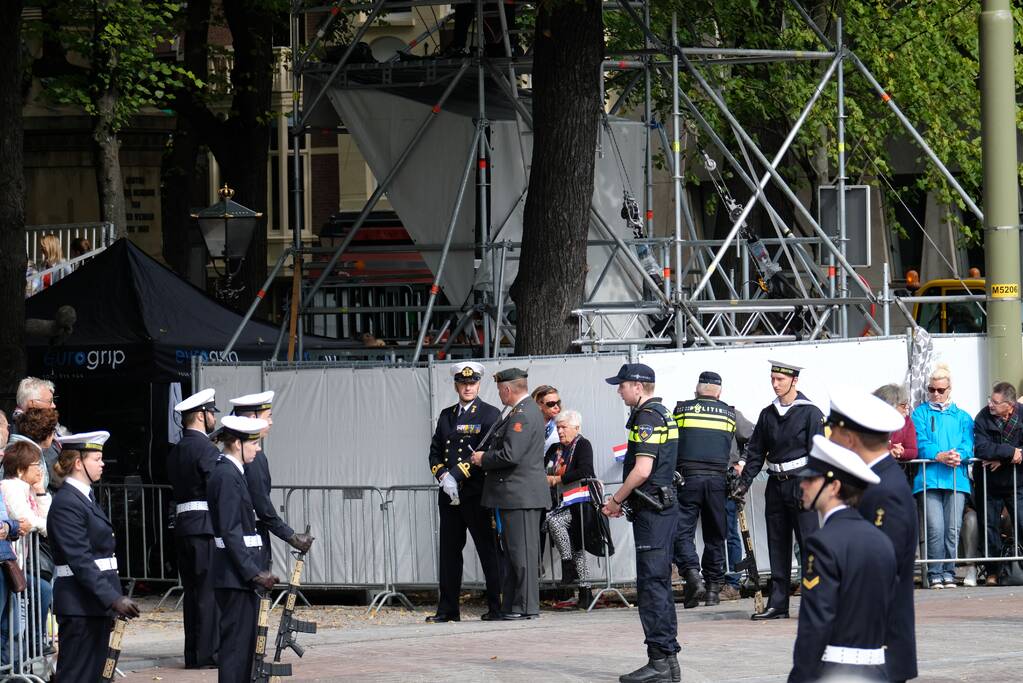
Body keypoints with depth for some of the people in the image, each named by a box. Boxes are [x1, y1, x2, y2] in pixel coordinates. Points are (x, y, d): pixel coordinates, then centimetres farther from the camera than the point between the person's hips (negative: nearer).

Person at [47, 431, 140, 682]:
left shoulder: (85, 497, 17)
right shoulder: (66, 503, -15)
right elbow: (80, 560, -21)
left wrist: (114, 597, 17)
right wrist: (114, 598, -25)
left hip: (95, 604, 10)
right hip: (79, 604, -10)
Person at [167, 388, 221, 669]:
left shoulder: (175, 451, 15)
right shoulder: (206, 449, -12)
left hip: (182, 525, 8)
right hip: (206, 525, -8)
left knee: (192, 591, 11)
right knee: (210, 591, -5)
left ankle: (193, 654, 12)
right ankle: (207, 654, -6)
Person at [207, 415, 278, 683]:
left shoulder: (231, 473, 16)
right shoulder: (227, 476, -15)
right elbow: (230, 532, -20)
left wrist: (256, 570, 18)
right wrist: (254, 572, -21)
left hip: (241, 572, 10)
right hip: (235, 574, -10)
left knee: (244, 643, 13)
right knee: (236, 642, -9)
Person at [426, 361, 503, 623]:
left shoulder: (490, 414, -2)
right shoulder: (446, 415, 16)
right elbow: (435, 451, 15)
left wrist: (456, 476, -17)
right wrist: (443, 476, -5)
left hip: (477, 494, -6)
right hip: (449, 494, 6)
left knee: (488, 552, -1)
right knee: (449, 551, 8)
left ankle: (497, 608, 3)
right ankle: (448, 609, 12)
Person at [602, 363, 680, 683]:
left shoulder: (647, 418, -14)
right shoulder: (662, 415, 18)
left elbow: (642, 470, -21)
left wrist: (616, 500, -9)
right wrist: (623, 501, 17)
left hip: (652, 511, -10)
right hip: (662, 508, 10)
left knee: (652, 584, -9)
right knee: (659, 585, 13)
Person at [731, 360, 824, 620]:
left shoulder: (810, 413, -5)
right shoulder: (768, 414, 12)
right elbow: (755, 452, 16)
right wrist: (744, 481, 6)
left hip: (801, 483, -6)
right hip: (776, 485, 6)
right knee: (777, 546, 7)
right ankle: (777, 604, 11)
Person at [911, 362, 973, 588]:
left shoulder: (962, 417, 18)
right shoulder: (921, 413, 12)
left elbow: (968, 445, 6)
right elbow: (920, 443, -1)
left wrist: (958, 455, -17)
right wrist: (940, 456, -18)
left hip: (956, 480, 2)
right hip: (929, 480, -2)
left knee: (953, 529, -3)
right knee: (935, 529, -12)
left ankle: (949, 572, 6)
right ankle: (935, 574, -5)